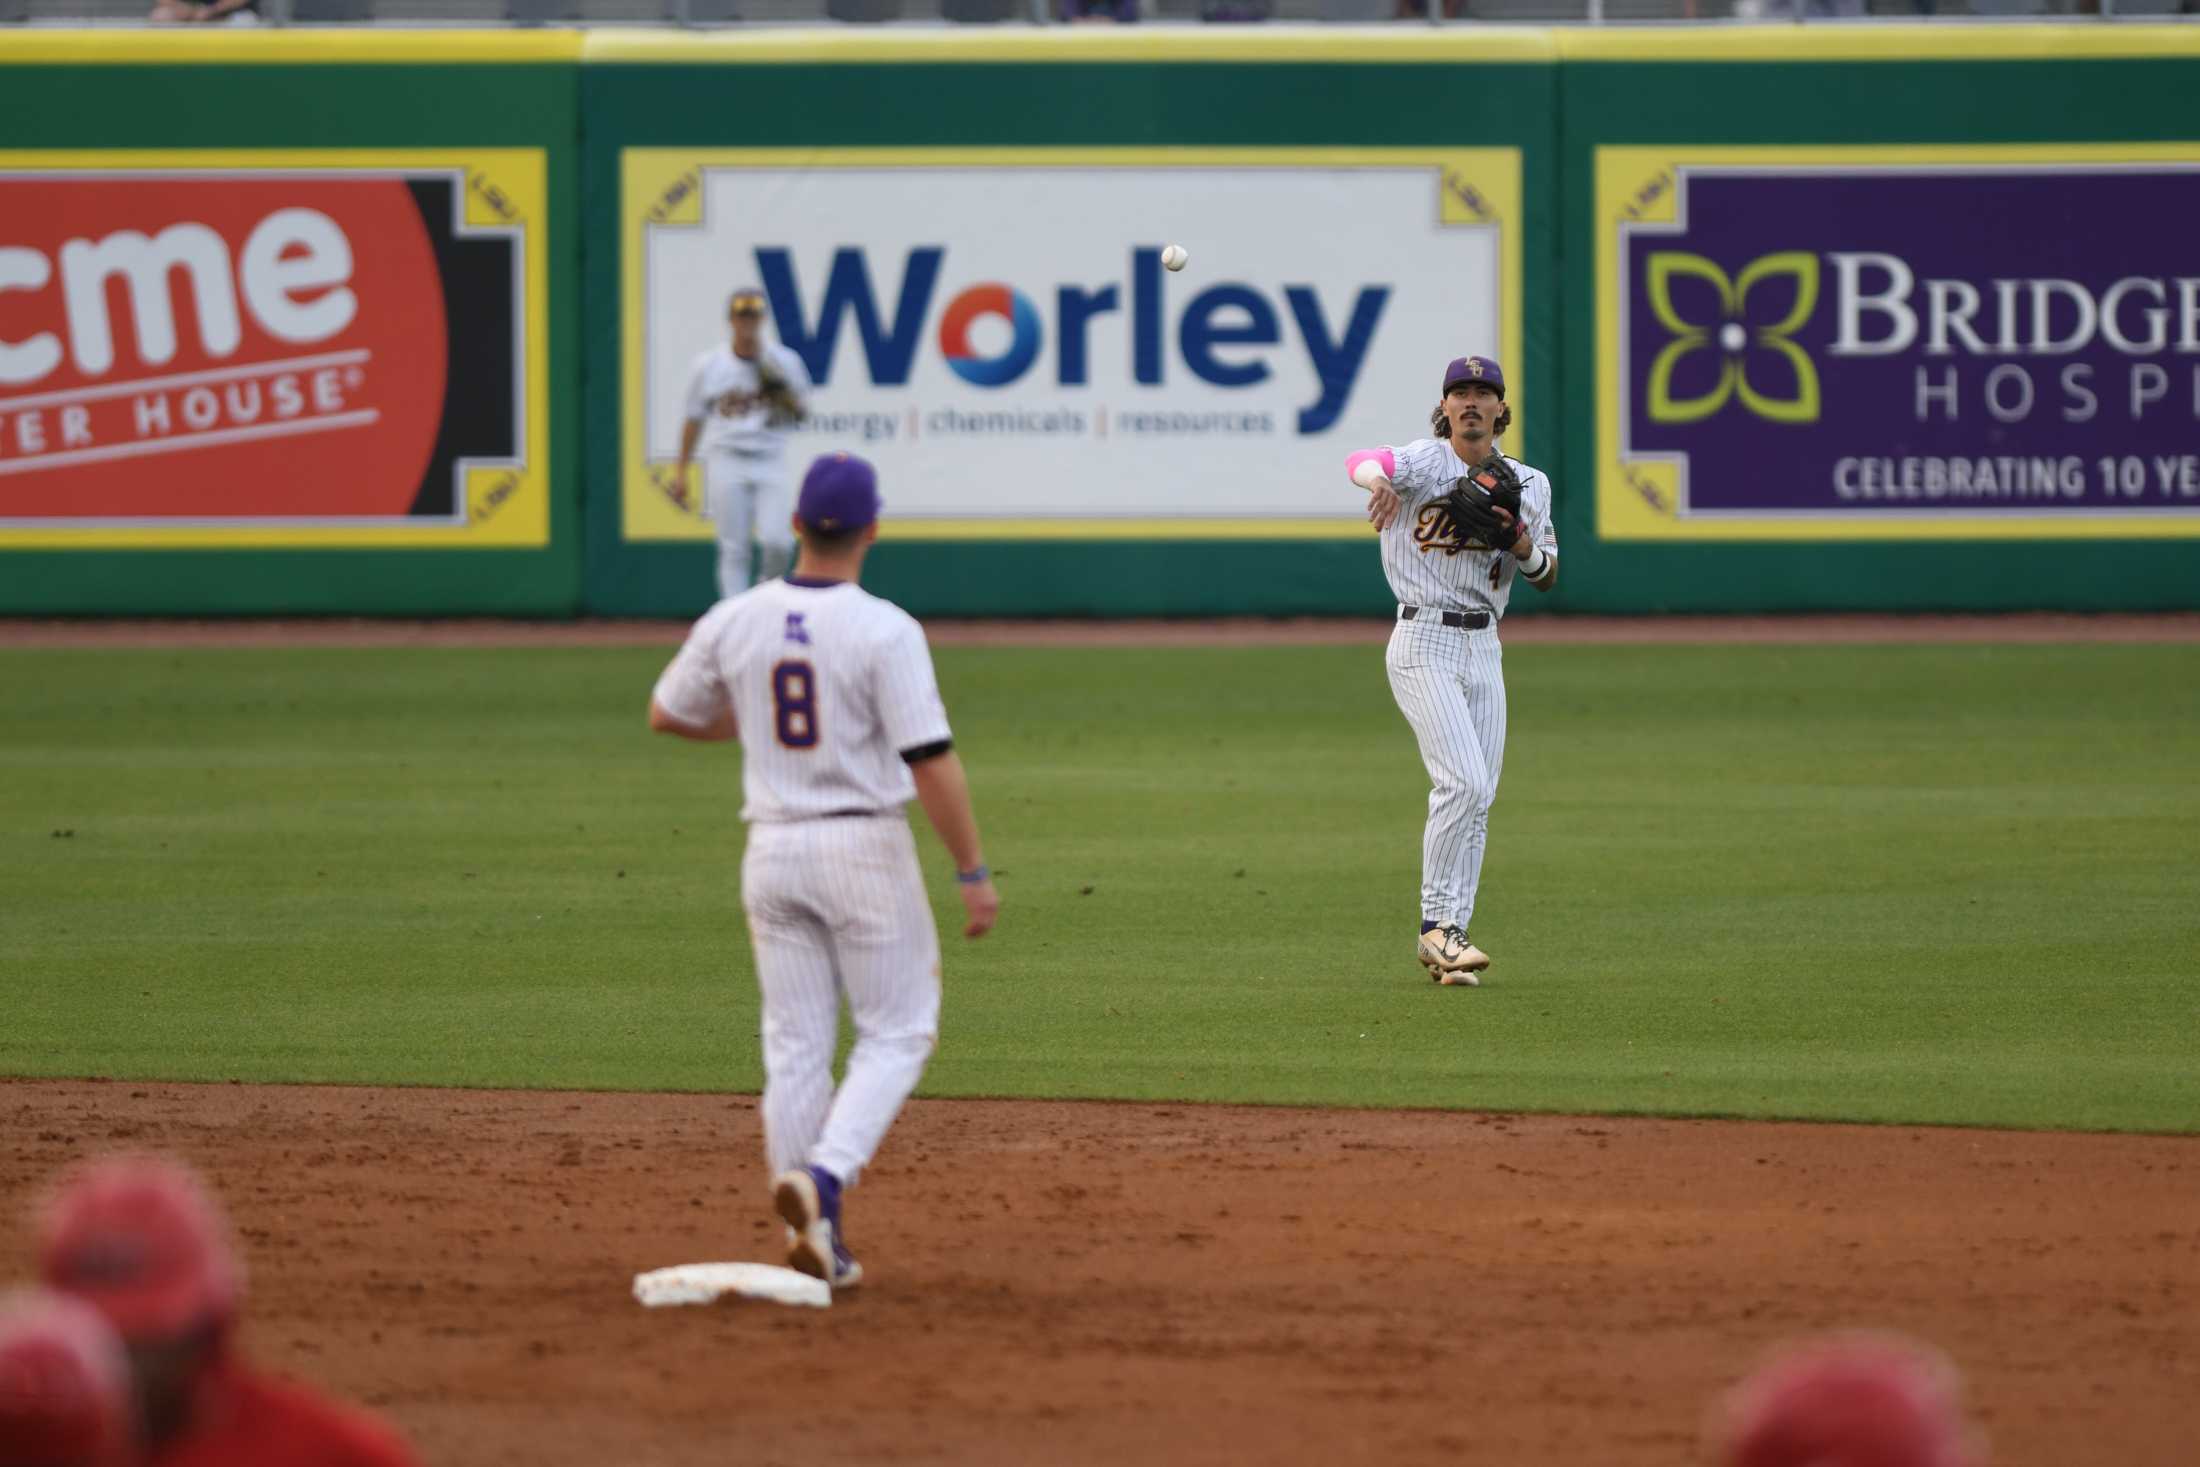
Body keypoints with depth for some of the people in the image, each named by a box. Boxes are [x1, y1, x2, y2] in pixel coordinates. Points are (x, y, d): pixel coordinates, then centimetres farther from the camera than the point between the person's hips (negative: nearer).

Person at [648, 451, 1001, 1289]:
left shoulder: (733, 623, -1)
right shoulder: (884, 632, -15)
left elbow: (667, 715, 14)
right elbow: (932, 763, -17)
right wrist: (973, 873, -10)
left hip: (773, 849, 4)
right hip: (865, 845, -4)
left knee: (796, 1045, 10)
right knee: (897, 1032, 6)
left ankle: (813, 1239, 10)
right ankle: (823, 1177, -17)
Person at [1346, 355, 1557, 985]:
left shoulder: (1528, 485, 10)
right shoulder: (1426, 462, -6)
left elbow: (1547, 577, 12)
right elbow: (1362, 461, -27)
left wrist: (1519, 538, -10)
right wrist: (1379, 479, -51)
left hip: (1484, 649, 6)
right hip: (1424, 643, -6)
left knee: (1476, 801, 6)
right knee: (1464, 783, -19)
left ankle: (1446, 938, 12)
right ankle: (1438, 924, -11)